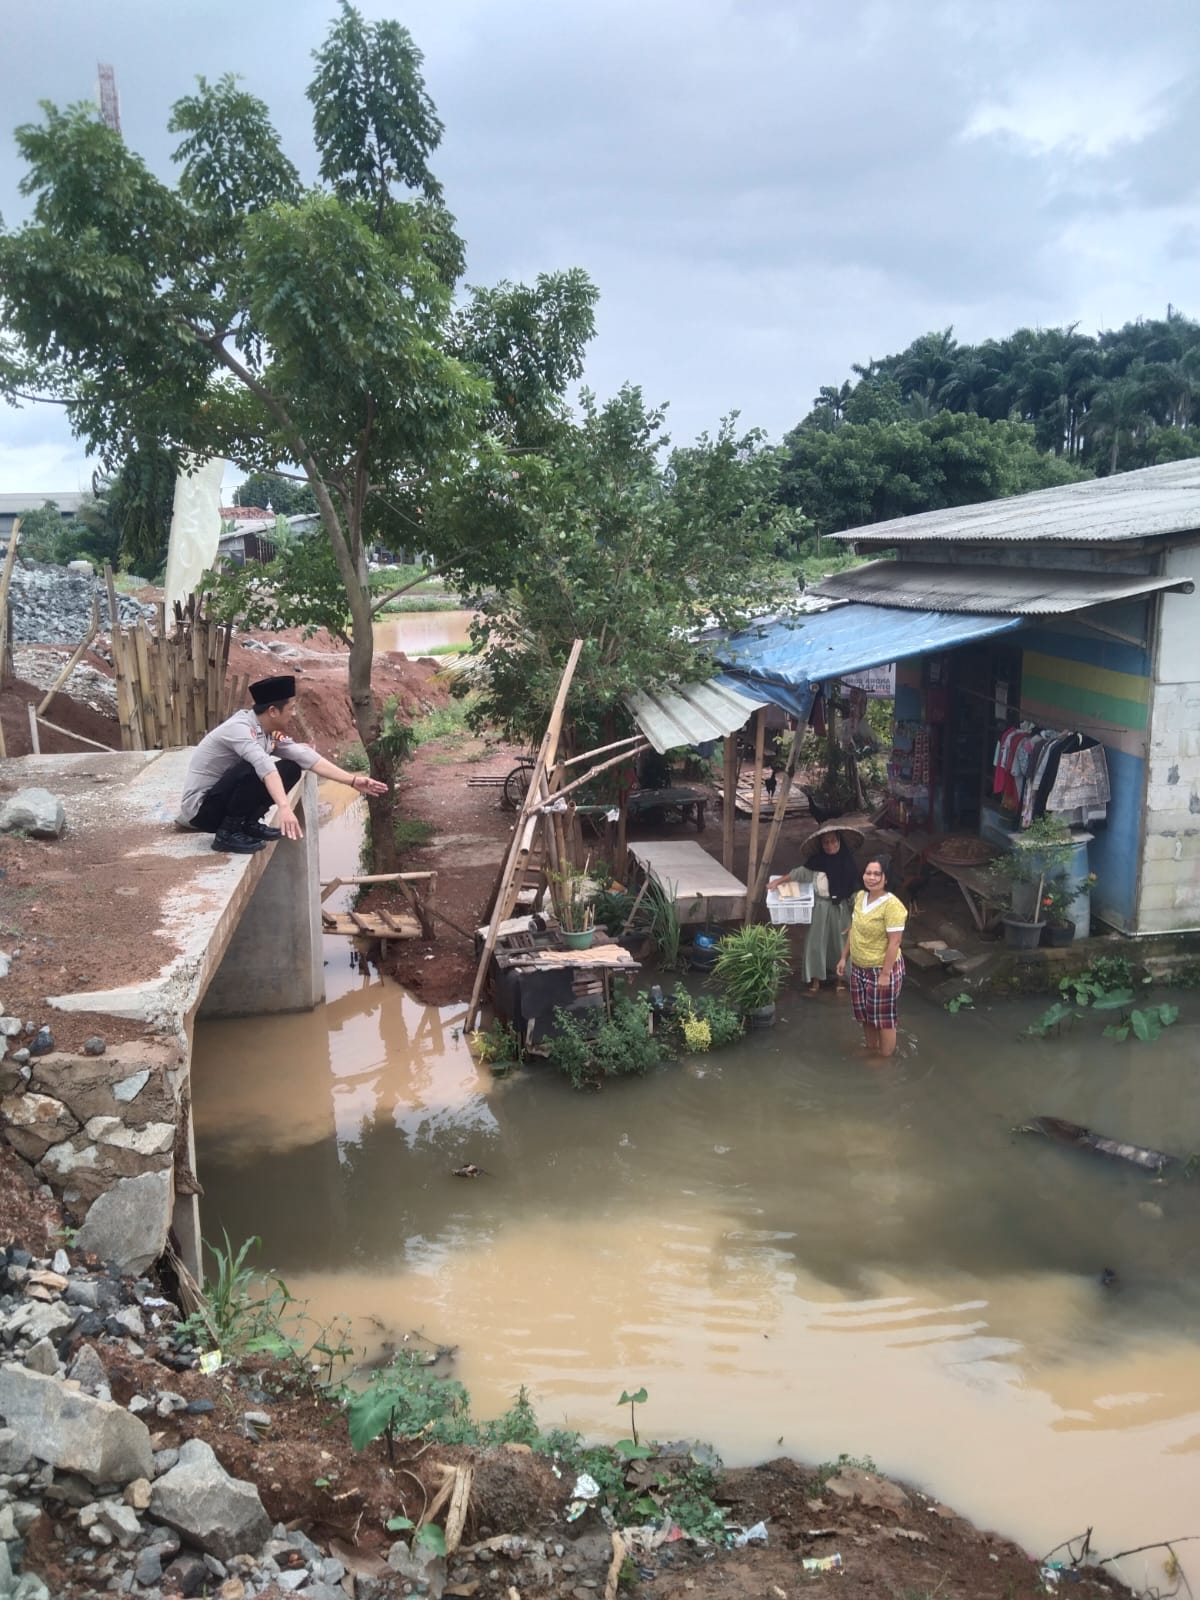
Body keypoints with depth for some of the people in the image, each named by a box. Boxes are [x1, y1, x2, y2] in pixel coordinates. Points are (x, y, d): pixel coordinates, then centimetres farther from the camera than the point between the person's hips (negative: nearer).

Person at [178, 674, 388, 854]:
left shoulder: (270, 733, 1)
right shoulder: (239, 728, -25)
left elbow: (307, 757, 0)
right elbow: (264, 765, -41)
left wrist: (353, 780, -4)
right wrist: (284, 808, -55)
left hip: (223, 803, 8)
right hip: (201, 809, -8)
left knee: (291, 768, -1)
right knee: (254, 770, -32)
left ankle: (248, 824, 4)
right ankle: (228, 833, -17)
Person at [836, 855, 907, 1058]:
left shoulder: (892, 905, -24)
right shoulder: (860, 897, 0)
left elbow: (894, 942, -23)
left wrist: (885, 974, -22)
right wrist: (844, 957, 13)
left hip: (881, 969, -7)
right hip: (859, 967, 8)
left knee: (884, 1018, 9)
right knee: (866, 1014, 22)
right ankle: (870, 1051, 41)